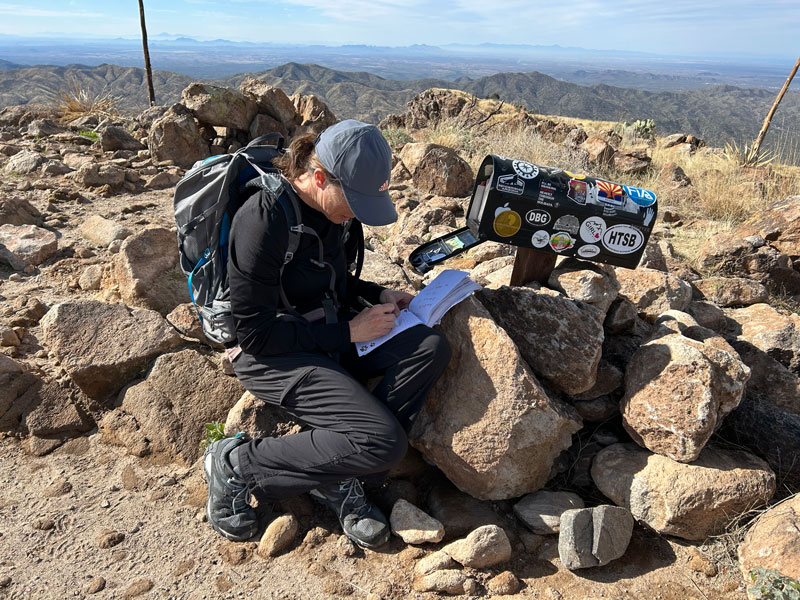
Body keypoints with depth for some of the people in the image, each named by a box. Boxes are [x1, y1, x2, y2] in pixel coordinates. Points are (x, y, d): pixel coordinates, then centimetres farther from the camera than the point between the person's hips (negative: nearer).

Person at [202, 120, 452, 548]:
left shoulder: (333, 210, 3)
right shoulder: (264, 220, -22)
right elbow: (256, 335, -22)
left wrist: (380, 297, 1)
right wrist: (348, 333, -19)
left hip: (330, 339, 9)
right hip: (272, 356, -8)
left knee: (431, 346, -15)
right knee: (384, 443, -23)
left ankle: (339, 476, -9)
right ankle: (239, 463, -5)